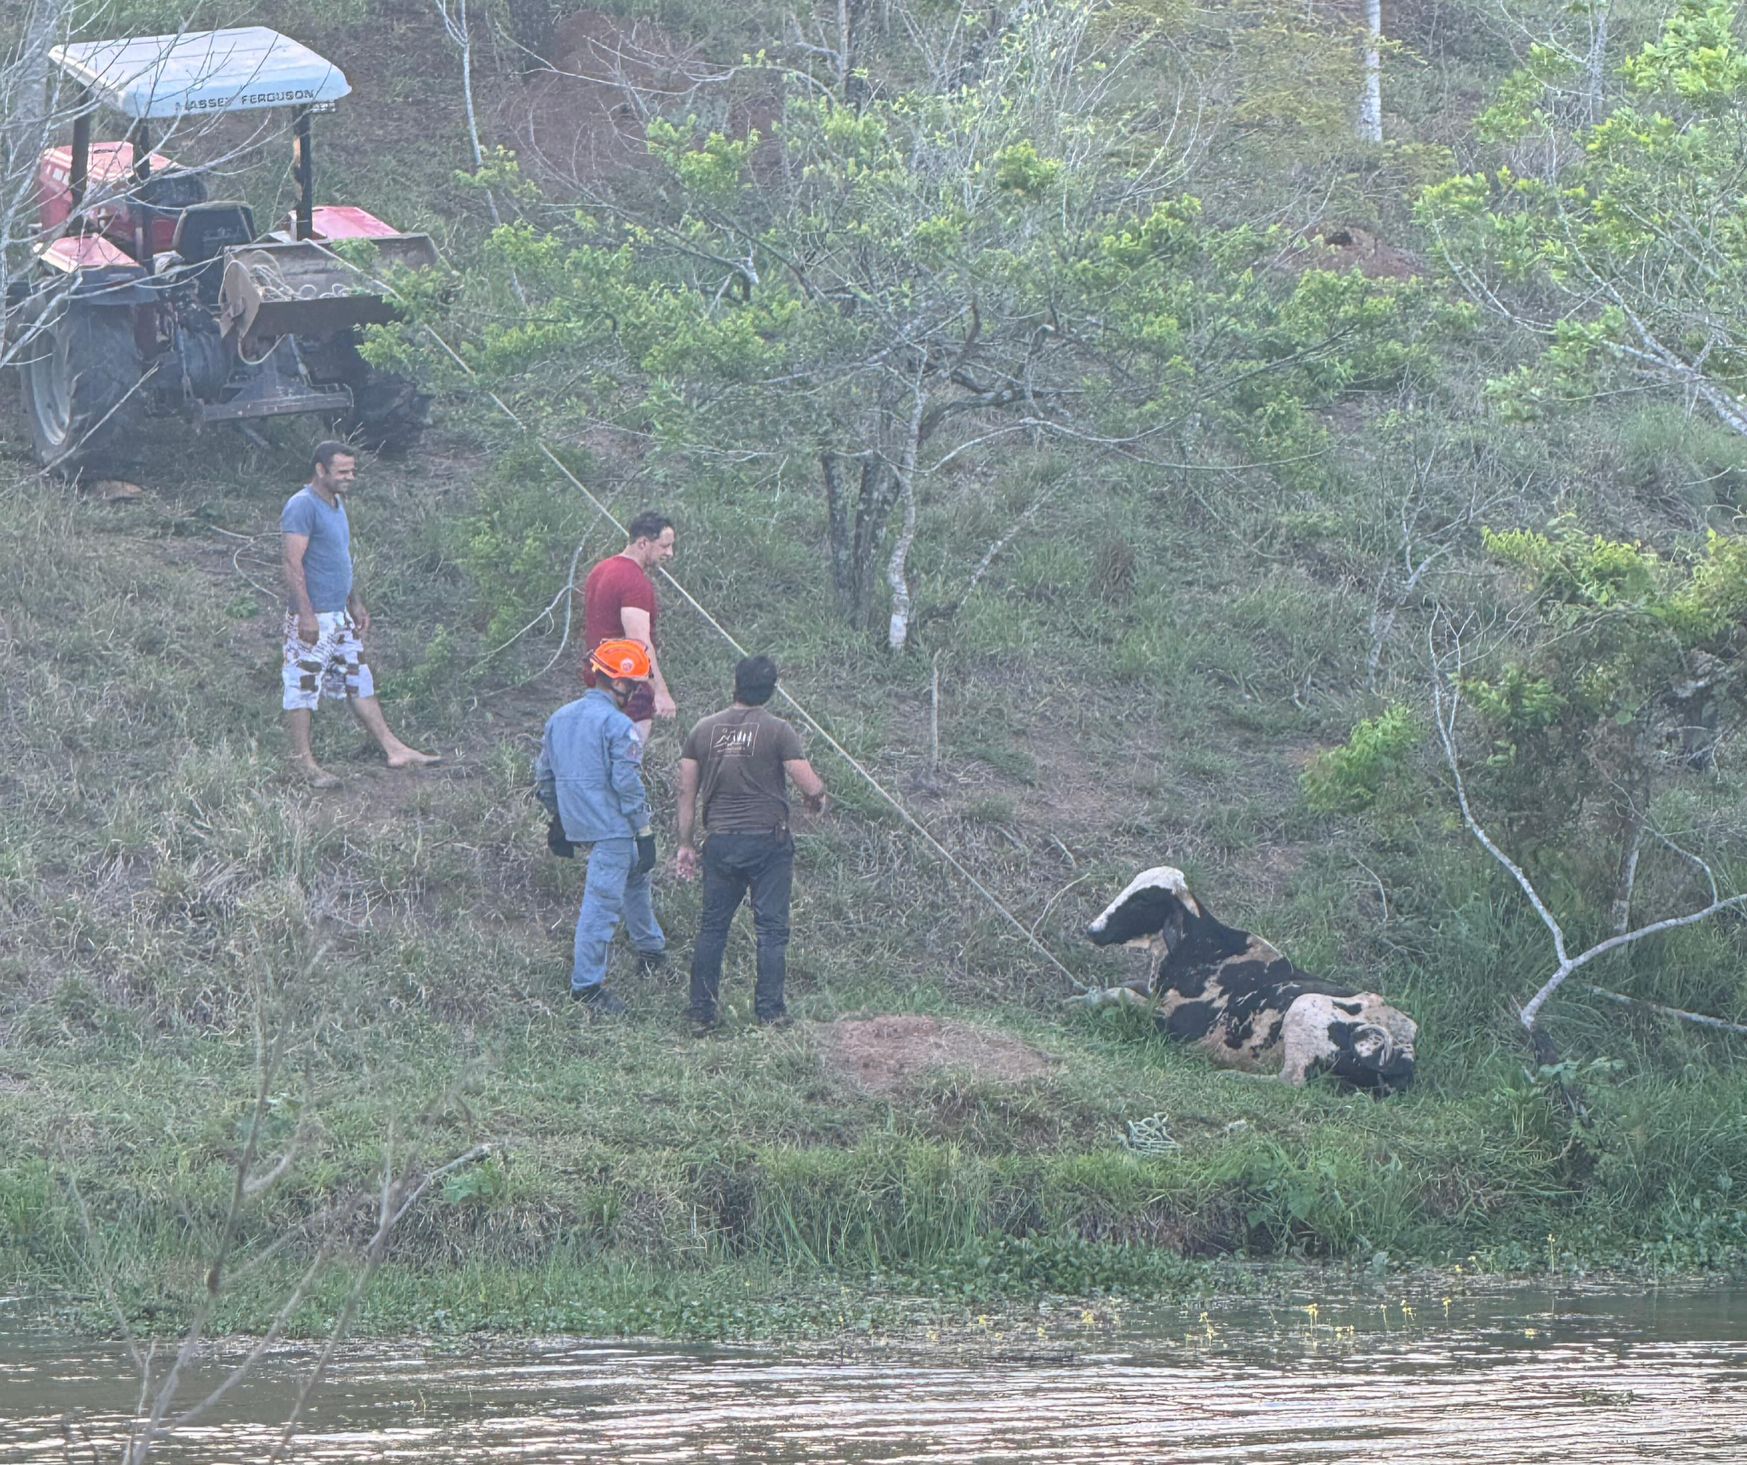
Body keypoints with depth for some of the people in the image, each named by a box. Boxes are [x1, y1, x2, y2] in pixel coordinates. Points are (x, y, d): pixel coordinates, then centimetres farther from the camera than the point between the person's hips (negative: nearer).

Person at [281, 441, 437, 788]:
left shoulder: (336, 504, 14)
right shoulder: (303, 506, -16)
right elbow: (292, 562, -21)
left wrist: (357, 604, 22)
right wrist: (306, 615, -24)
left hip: (340, 616, 10)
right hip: (312, 618, -10)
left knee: (360, 683, 12)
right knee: (304, 685, -1)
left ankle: (394, 750, 13)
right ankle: (302, 761, 5)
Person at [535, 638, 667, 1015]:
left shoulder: (559, 718, 10)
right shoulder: (617, 726, -15)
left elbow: (543, 777, 16)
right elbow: (627, 784, -18)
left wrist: (559, 821, 26)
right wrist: (645, 832, -11)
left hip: (576, 823, 9)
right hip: (611, 826, -9)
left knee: (635, 872, 29)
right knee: (602, 902, -5)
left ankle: (651, 950, 41)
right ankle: (587, 984, -3)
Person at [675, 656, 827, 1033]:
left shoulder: (704, 730, 5)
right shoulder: (777, 730, -7)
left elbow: (686, 792, 7)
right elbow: (811, 787, -11)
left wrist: (684, 844, 14)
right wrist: (817, 801, 13)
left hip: (720, 842, 3)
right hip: (768, 839, -3)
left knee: (712, 927, 10)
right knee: (771, 928, 4)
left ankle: (702, 1013, 9)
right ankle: (769, 1011, 3)